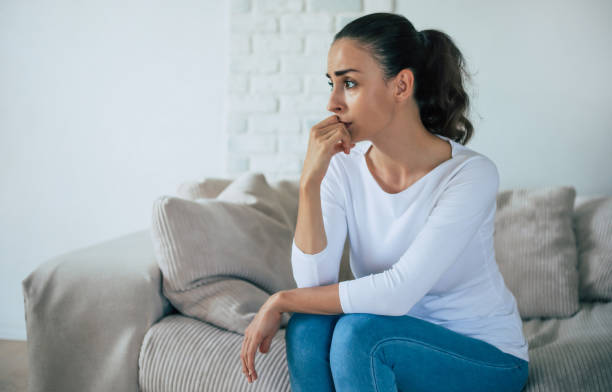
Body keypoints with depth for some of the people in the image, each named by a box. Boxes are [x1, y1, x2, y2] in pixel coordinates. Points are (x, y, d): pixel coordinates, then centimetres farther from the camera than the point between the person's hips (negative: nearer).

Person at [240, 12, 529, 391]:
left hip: (487, 357, -4)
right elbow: (314, 282, -16)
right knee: (308, 326, -25)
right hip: (401, 336, 4)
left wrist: (280, 302, -20)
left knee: (359, 330, -30)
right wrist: (310, 180, -27)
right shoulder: (343, 166, -7)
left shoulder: (471, 174, -22)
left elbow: (397, 293, -28)